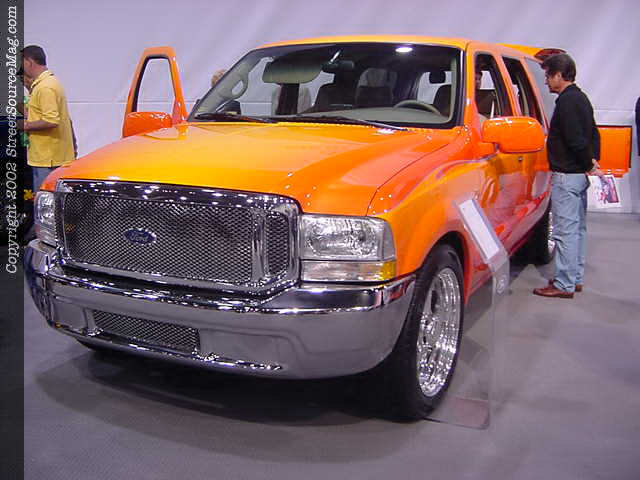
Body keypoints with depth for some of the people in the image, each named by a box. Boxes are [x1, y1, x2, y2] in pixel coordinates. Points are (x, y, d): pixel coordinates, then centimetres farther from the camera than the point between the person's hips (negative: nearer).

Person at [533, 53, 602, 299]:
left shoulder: (566, 101, -16)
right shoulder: (580, 98, 16)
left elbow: (576, 140, -22)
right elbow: (594, 134, 20)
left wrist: (588, 165, -10)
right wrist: (593, 162, 12)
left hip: (566, 175, -11)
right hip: (579, 174, 11)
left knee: (565, 230, -6)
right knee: (577, 228, 15)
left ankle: (564, 285, -1)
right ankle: (576, 278, 25)